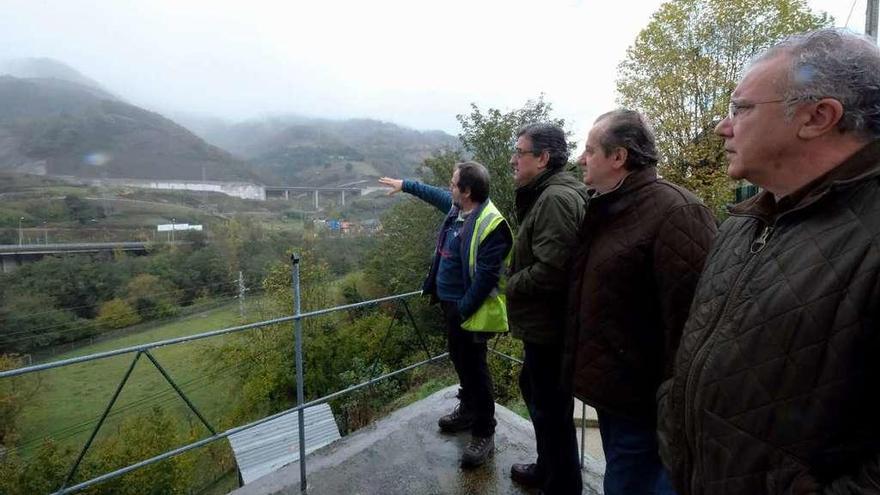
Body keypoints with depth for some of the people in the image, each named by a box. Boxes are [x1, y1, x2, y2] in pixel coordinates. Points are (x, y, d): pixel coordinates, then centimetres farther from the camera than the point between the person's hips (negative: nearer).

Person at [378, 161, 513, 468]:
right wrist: (405, 185, 34)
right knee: (460, 362, 23)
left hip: (468, 310, -10)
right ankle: (468, 410, 43)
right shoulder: (458, 207, 4)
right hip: (450, 303, 10)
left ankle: (484, 434, 17)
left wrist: (463, 310, -21)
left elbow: (485, 278, -27)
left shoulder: (491, 225, -25)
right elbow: (434, 194, 26)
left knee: (475, 369, 2)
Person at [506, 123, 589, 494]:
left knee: (552, 409, 4)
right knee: (534, 391, 25)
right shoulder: (547, 195, 13)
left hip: (549, 328, -11)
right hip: (544, 324, 11)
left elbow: (551, 271, -29)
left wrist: (511, 285, -14)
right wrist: (517, 279, 5)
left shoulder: (556, 198, -21)